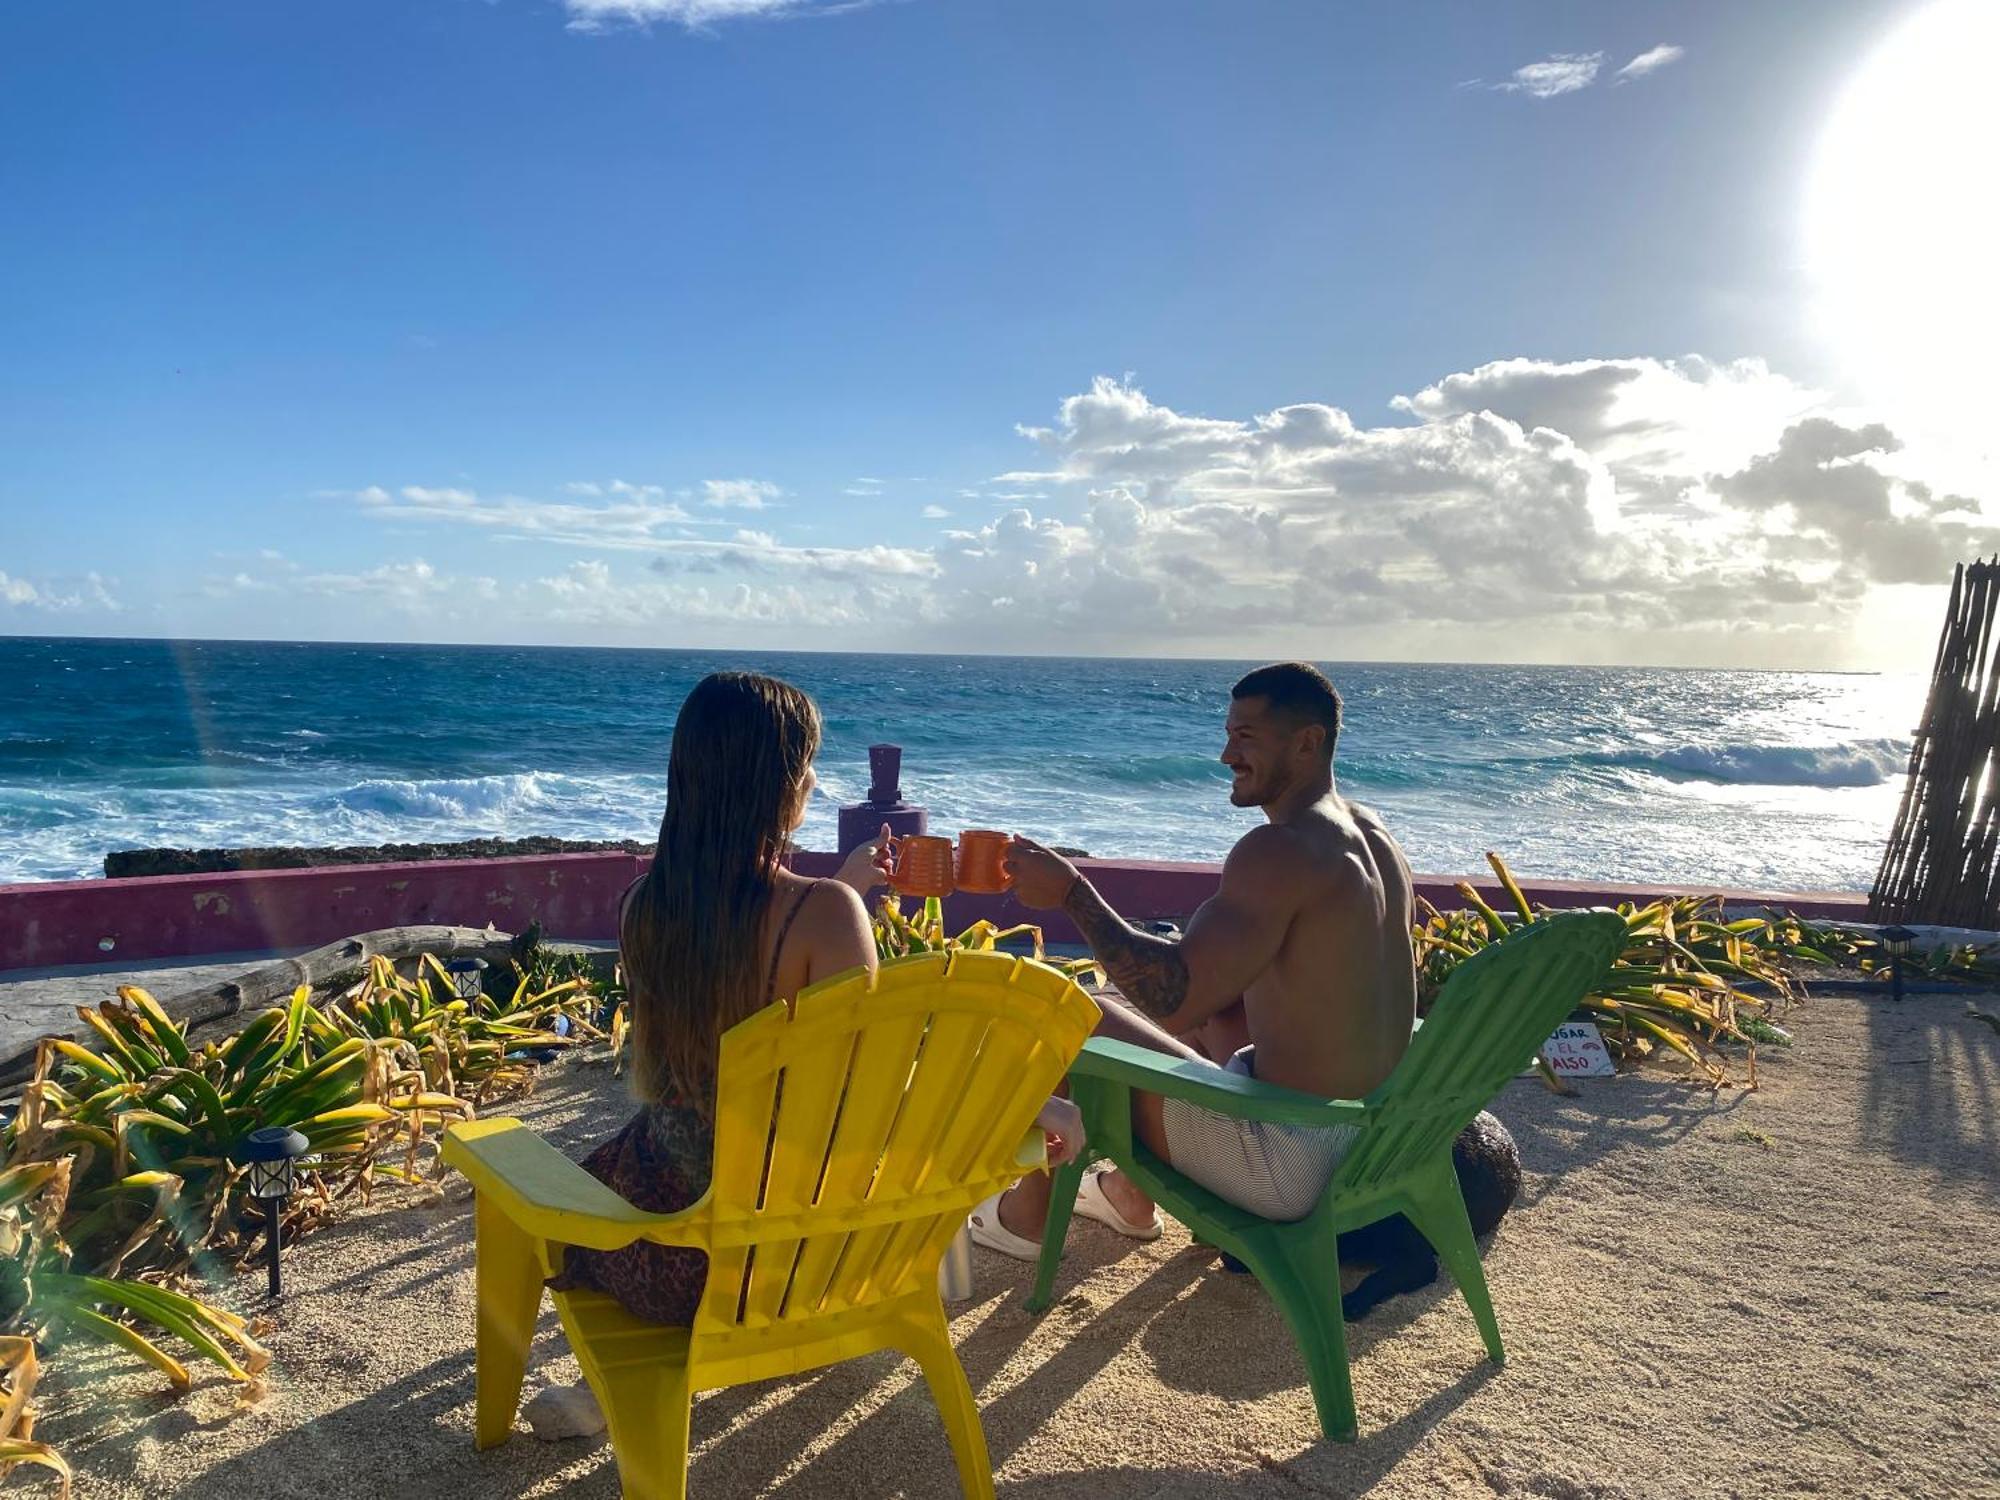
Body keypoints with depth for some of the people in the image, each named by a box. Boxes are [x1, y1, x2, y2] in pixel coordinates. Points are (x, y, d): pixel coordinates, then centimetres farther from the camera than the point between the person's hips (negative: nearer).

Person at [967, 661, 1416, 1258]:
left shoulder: (1278, 850, -24)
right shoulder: (1373, 836, 7)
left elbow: (1174, 998, -28)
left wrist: (1071, 892, -19)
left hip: (1294, 1163, -9)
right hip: (1373, 1137, 10)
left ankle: (1027, 1214, 25)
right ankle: (1132, 1193, 41)